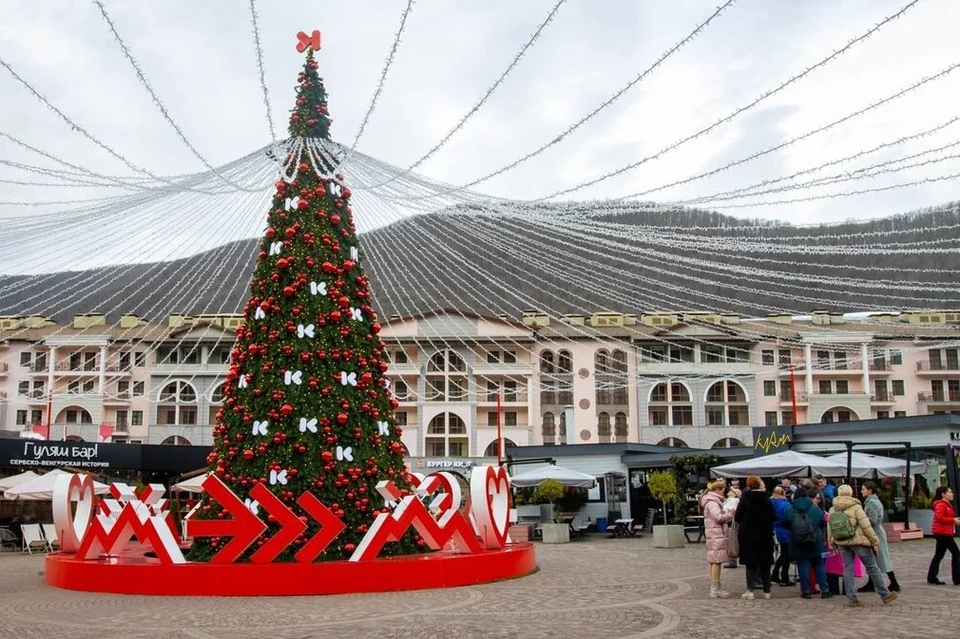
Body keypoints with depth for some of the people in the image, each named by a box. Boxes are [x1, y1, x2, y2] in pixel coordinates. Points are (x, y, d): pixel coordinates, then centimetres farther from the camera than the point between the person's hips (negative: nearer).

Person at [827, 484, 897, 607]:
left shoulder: (833, 509, 5)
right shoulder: (855, 507, -10)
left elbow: (829, 528, 8)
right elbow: (866, 526, -11)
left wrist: (831, 543, 17)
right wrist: (875, 541, -4)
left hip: (842, 543, 4)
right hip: (858, 541, -4)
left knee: (848, 569, 9)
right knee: (872, 567, 5)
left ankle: (851, 598, 5)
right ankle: (885, 595, 13)